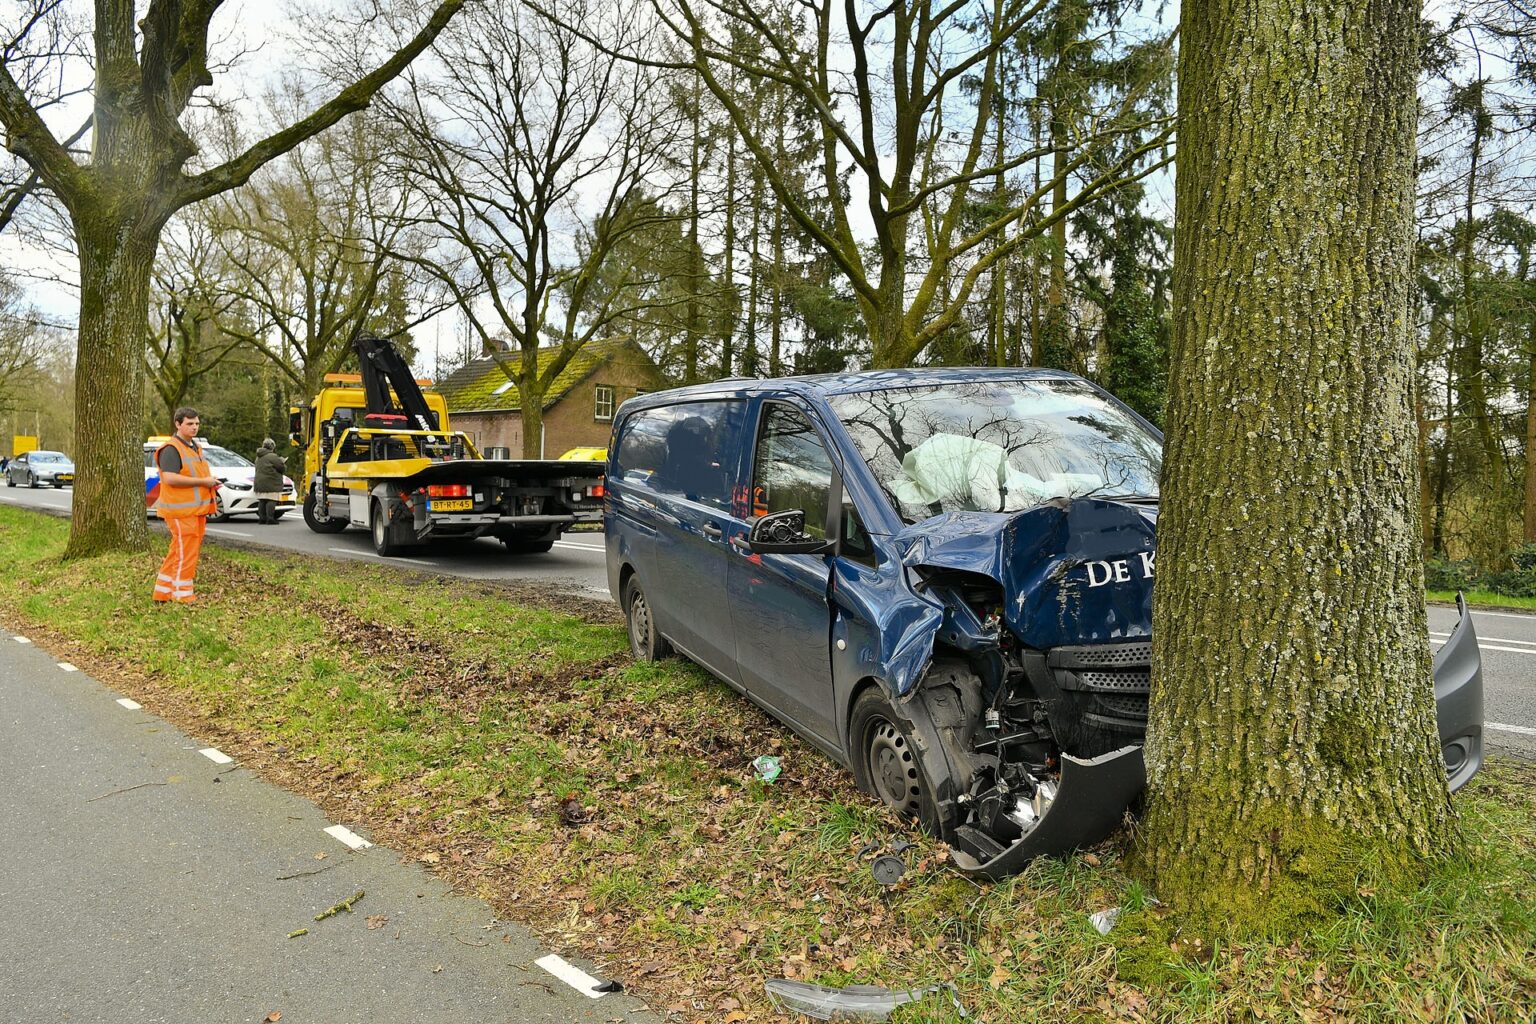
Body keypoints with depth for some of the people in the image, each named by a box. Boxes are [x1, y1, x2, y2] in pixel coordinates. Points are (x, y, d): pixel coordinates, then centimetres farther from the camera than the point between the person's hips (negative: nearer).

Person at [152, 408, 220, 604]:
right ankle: (183, 594, 1)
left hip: (196, 509, 10)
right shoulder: (171, 449, -12)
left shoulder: (196, 447, 19)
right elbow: (170, 478, -25)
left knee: (178, 551, 14)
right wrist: (203, 481, -22)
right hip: (181, 510, -9)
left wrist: (211, 482, 11)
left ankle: (163, 591, 23)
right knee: (185, 552, -6)